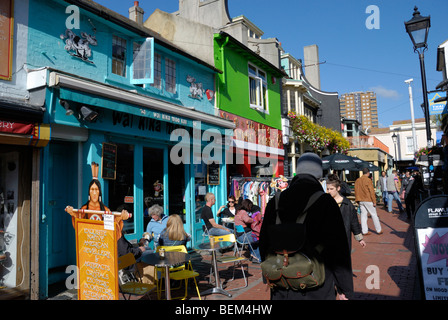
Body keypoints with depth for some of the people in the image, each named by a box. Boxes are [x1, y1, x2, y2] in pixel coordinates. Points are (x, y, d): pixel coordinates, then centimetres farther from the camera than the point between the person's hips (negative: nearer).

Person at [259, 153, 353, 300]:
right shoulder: (325, 202, -13)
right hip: (318, 291, -3)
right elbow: (338, 248, -12)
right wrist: (345, 288, -1)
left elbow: (264, 245, 6)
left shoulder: (274, 202, -1)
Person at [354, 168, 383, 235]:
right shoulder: (368, 180, -11)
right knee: (374, 215, 6)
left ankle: (365, 231, 8)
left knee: (363, 215, 8)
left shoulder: (357, 180, 7)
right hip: (368, 200, -5)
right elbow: (372, 191, -13)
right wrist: (374, 201, -9)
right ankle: (379, 230, 14)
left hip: (361, 201, 5)